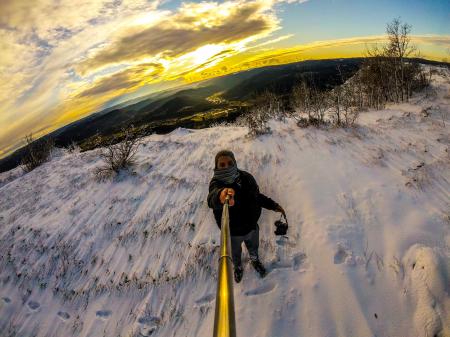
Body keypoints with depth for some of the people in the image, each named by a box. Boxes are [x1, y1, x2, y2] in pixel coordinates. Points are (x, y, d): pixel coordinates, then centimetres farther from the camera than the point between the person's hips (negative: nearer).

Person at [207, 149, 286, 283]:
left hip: (252, 227, 3)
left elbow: (257, 196, 2)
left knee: (253, 248, 34)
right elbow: (212, 198, -56)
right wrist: (221, 196, -78)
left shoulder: (246, 177, -18)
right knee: (235, 254, 29)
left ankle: (255, 260, 68)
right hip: (232, 232, -3)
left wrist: (273, 205, -3)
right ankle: (238, 267, 64)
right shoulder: (216, 183, -31)